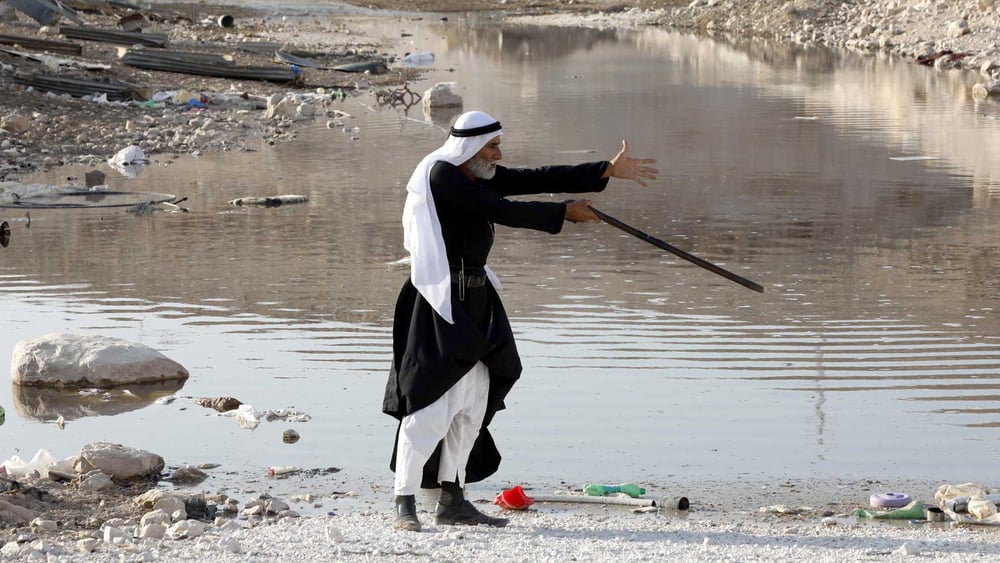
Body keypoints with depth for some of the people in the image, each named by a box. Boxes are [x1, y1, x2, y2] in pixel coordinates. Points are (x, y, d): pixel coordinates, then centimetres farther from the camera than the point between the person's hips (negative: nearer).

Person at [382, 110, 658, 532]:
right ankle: (405, 505, -9)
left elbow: (537, 180, 10)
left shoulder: (480, 177, 14)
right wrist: (565, 213, -12)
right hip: (440, 299, -10)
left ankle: (452, 501, 17)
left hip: (474, 299, 10)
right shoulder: (440, 175, -13)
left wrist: (607, 171, 7)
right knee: (431, 403, -12)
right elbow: (503, 211, -18)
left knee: (472, 401, 11)